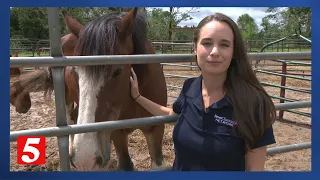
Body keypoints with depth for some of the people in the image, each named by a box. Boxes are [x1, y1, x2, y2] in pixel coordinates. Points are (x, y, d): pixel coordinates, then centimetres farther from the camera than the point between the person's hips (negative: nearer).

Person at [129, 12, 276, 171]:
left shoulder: (252, 102, -25)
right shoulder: (189, 88, -12)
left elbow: (255, 167, -19)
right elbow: (172, 114, 9)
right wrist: (137, 97, 6)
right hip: (180, 169, 4)